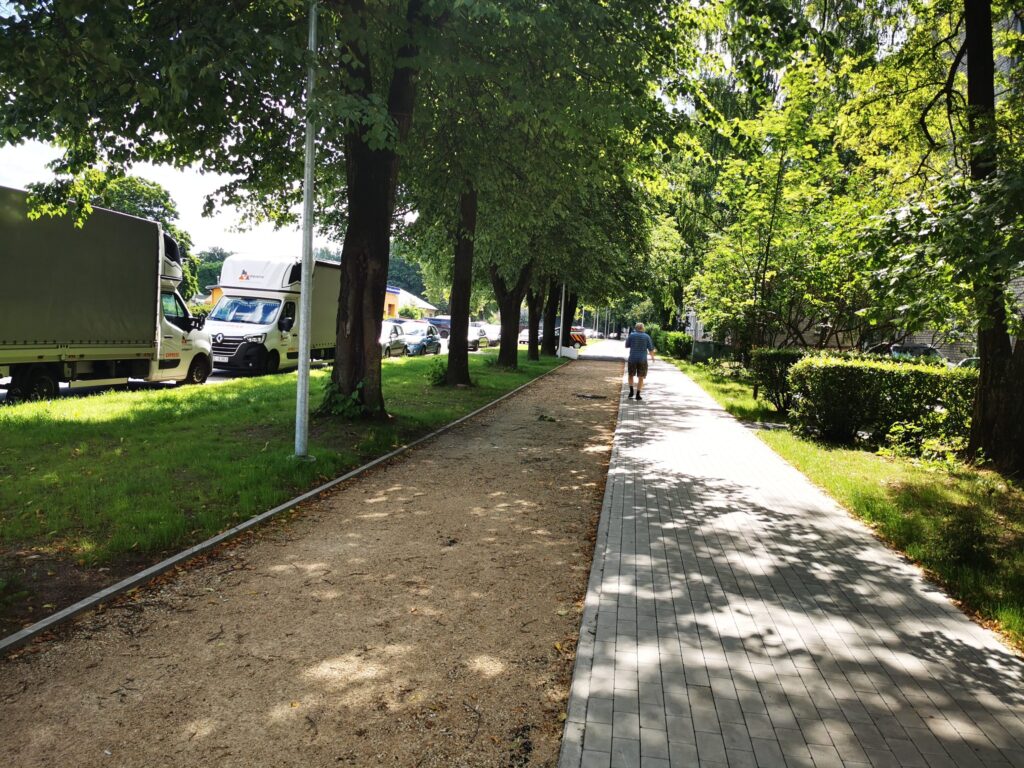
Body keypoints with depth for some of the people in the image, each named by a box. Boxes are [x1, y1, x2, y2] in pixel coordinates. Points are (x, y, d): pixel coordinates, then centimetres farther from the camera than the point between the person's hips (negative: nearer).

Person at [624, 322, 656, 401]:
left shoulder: (631, 335, -2)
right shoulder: (647, 337, -1)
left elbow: (627, 346, 5)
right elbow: (650, 349, 0)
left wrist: (626, 339, 23)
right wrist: (652, 356, 19)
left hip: (632, 359, 0)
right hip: (642, 359, 0)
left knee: (631, 375, 18)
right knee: (641, 377, 6)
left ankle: (631, 391, 7)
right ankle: (638, 395, 1)